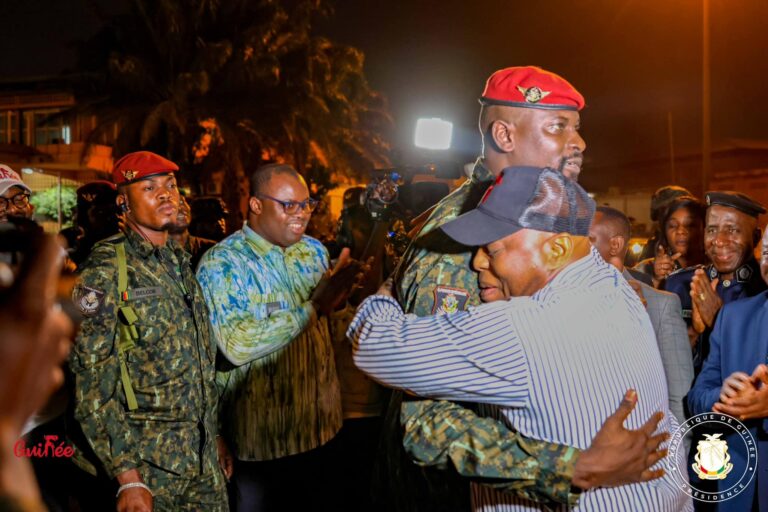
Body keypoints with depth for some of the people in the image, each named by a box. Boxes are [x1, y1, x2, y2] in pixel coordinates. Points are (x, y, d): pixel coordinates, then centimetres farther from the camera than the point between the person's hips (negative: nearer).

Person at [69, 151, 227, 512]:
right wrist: (127, 477, -18)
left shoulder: (181, 262, 8)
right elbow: (88, 383, -15)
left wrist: (216, 439, 14)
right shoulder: (105, 271, -12)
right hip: (146, 465, -6)